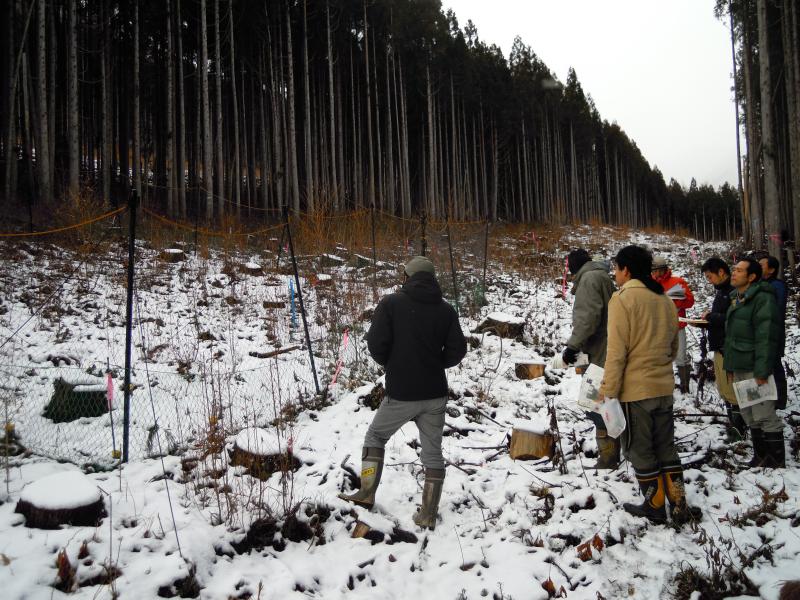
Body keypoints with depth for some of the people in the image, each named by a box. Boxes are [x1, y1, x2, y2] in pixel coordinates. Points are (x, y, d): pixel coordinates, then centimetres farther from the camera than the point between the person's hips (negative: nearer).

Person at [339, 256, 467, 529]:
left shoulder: (391, 303, -8)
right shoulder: (446, 309, 0)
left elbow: (376, 344, -14)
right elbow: (457, 350, -2)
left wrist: (389, 363, 7)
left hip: (401, 394, -2)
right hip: (435, 394, 3)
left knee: (375, 436, 20)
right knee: (433, 451, 12)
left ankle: (367, 494, 21)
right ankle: (428, 514, 15)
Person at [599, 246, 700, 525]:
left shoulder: (622, 298, -13)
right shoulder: (665, 300, 7)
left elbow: (617, 351, -17)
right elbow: (673, 346, 16)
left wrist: (608, 391, -12)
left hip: (635, 389, -6)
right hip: (664, 387, 7)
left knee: (640, 450, 8)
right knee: (666, 447, 17)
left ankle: (655, 506, 18)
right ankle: (680, 506, 19)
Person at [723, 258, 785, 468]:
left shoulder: (763, 298, -12)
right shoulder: (736, 300, 17)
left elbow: (767, 337, -19)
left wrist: (762, 370, -22)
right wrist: (730, 366, 20)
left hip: (755, 369, -9)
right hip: (739, 369, 9)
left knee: (765, 416, -4)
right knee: (750, 417, 15)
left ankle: (776, 461, 6)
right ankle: (760, 457, 26)